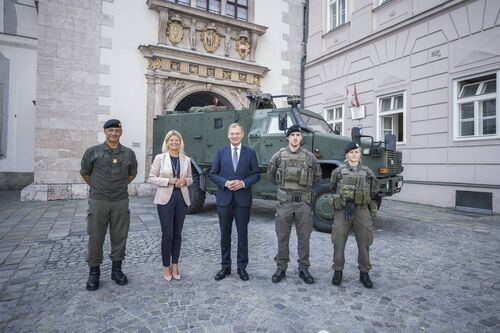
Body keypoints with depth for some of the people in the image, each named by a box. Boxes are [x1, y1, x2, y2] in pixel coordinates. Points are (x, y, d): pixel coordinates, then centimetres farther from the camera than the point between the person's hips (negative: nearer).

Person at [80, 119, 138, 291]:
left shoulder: (129, 153, 4)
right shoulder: (93, 151, 0)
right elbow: (85, 172, 12)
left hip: (121, 201, 2)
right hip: (98, 201, -1)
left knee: (119, 237, 8)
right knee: (96, 238, 5)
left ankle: (116, 269, 24)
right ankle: (94, 272, 22)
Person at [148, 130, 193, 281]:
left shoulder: (186, 159, 7)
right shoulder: (159, 158, -1)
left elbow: (190, 178, 15)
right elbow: (151, 178, -2)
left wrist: (185, 181, -8)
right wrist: (168, 181, -14)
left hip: (181, 198, 3)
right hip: (165, 199, -3)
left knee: (177, 233, 9)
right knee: (167, 234, -2)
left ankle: (175, 265, 24)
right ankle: (166, 266, 17)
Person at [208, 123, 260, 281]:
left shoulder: (250, 153, 3)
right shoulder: (220, 152, 6)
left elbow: (256, 174, 1)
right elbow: (212, 174, 3)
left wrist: (243, 183, -15)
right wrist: (225, 183, -13)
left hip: (243, 199, -1)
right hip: (224, 199, 1)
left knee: (243, 234, 8)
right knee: (225, 234, 10)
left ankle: (242, 267, 23)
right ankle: (225, 266, 25)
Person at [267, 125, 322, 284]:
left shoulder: (309, 156, 2)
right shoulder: (279, 155, 0)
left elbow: (317, 176, 14)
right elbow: (271, 174, 15)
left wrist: (305, 185, 12)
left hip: (304, 201, 1)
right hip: (284, 201, 0)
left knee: (304, 238, 8)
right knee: (282, 237, 7)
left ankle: (303, 269, 22)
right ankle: (281, 267, 22)